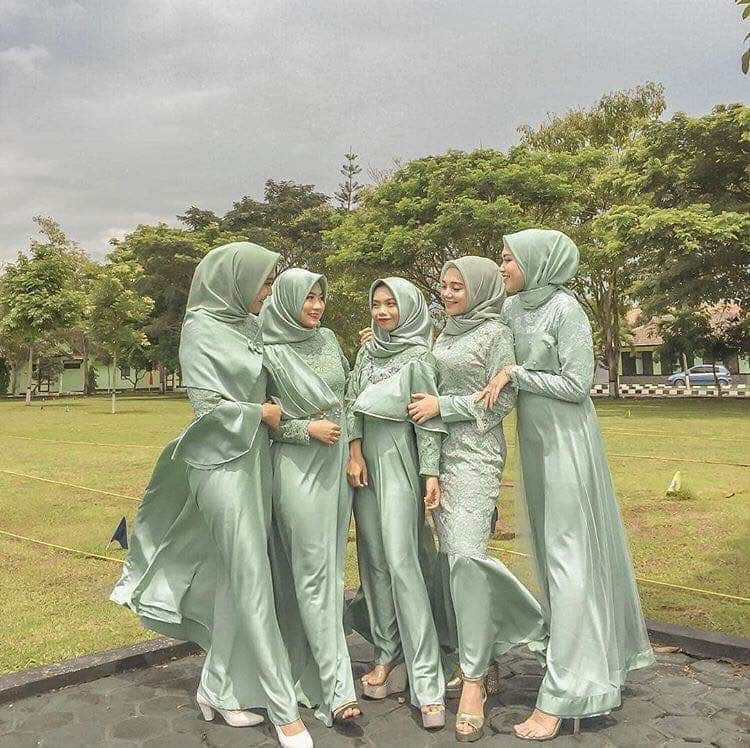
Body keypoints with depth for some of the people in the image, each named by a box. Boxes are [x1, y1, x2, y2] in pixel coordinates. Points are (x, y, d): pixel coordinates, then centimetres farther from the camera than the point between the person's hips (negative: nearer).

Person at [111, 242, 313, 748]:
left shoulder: (252, 326, 11)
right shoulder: (201, 327, -9)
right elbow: (207, 403, -14)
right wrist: (262, 413, -6)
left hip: (255, 459, 7)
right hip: (223, 463, -7)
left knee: (237, 578, 11)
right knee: (252, 581, -3)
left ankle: (218, 687, 26)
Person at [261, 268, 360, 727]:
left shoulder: (328, 339, 9)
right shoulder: (268, 353, -6)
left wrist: (354, 448, 8)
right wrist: (308, 429, -13)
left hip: (339, 463, 6)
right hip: (298, 467, -6)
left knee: (332, 568, 10)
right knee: (312, 574, -3)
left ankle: (317, 666, 24)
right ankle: (337, 687, 0)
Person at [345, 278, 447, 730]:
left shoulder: (419, 357, -4)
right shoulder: (368, 351, 13)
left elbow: (428, 418, -9)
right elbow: (353, 404, 9)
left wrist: (431, 472, -14)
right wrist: (355, 452, -3)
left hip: (400, 461, -6)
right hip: (365, 459, 6)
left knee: (401, 561, -12)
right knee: (375, 560, 6)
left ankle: (426, 676, -9)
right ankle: (389, 653, 17)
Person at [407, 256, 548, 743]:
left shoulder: (496, 333, -4)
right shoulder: (445, 334, 16)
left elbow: (501, 402, -9)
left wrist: (442, 406, -11)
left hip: (475, 452, -7)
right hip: (440, 451, 7)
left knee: (465, 553, -13)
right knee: (452, 553, 8)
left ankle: (474, 678, -2)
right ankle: (482, 653, 22)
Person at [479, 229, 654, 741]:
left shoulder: (565, 309, -13)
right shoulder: (513, 309, 7)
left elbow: (577, 384, -15)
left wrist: (516, 374, -16)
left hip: (566, 440, -8)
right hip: (534, 439, 8)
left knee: (569, 555, -5)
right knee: (551, 549, 14)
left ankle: (565, 694, 1)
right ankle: (597, 659, 33)